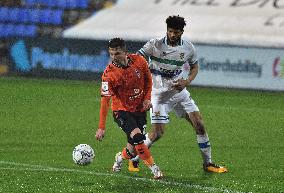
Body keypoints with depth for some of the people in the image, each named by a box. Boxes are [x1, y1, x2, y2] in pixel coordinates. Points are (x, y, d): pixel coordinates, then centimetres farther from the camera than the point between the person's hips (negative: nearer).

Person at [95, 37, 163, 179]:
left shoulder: (139, 61, -12)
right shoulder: (109, 74, -22)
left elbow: (148, 79, 9)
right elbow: (105, 101, -21)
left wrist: (147, 98, -5)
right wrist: (101, 127, -24)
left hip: (140, 109, 4)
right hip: (122, 110, -4)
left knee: (134, 148, 2)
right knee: (137, 136, -28)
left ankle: (120, 157, 37)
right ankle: (153, 168, -12)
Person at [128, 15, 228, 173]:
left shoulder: (188, 48, -5)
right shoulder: (155, 44, -15)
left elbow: (194, 66, 10)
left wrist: (187, 82, -9)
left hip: (180, 91, 4)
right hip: (159, 94, -4)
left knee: (199, 124, -4)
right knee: (158, 133, -11)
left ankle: (208, 163, 9)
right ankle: (134, 159, 12)